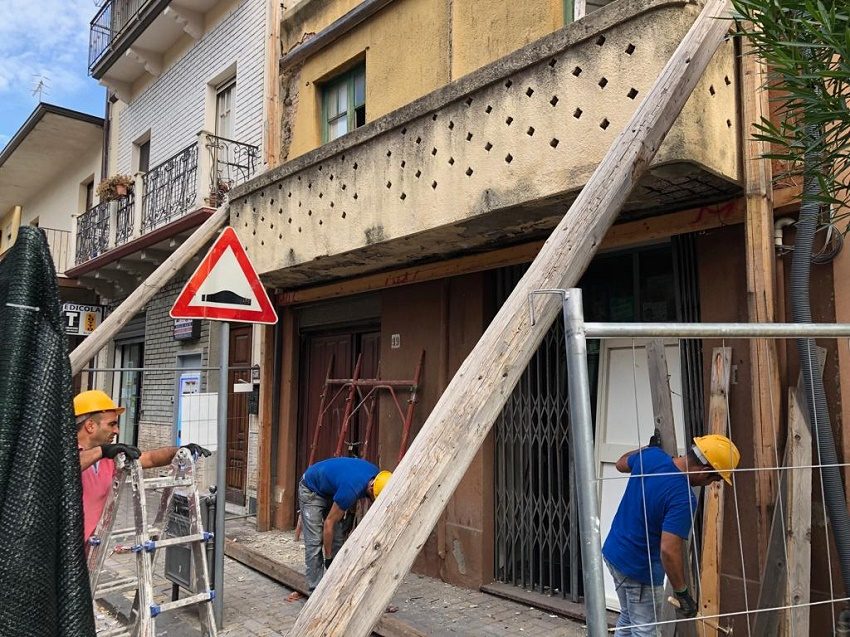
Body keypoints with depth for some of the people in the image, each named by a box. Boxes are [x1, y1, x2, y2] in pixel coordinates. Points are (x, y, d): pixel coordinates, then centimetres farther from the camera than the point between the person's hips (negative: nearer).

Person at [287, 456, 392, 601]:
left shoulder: (377, 476, -19)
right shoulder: (351, 490, -39)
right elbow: (329, 523, -26)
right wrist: (328, 557, -17)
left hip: (331, 490, 7)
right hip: (311, 490, -7)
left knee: (338, 539, 0)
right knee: (315, 542, -12)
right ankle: (316, 589, -5)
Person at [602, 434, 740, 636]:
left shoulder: (650, 455, -8)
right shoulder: (683, 498, -29)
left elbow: (621, 464, 15)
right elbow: (669, 551, -32)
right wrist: (682, 593, -19)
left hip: (613, 552, 8)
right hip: (640, 570, -8)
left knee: (628, 619, 24)